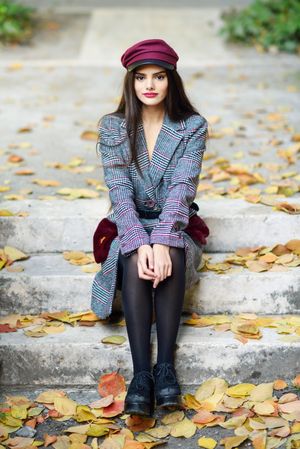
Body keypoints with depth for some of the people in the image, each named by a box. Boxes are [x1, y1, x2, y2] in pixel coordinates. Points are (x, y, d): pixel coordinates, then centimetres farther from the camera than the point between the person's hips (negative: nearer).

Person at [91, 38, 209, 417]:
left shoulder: (193, 126, -4)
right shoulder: (112, 127, -3)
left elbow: (182, 186, -16)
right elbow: (119, 190, -12)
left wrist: (162, 242, -31)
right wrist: (141, 243, -28)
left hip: (174, 222, 0)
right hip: (130, 224, 0)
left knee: (171, 258, -34)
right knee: (135, 263, -33)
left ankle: (165, 365, -34)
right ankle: (141, 372, -37)